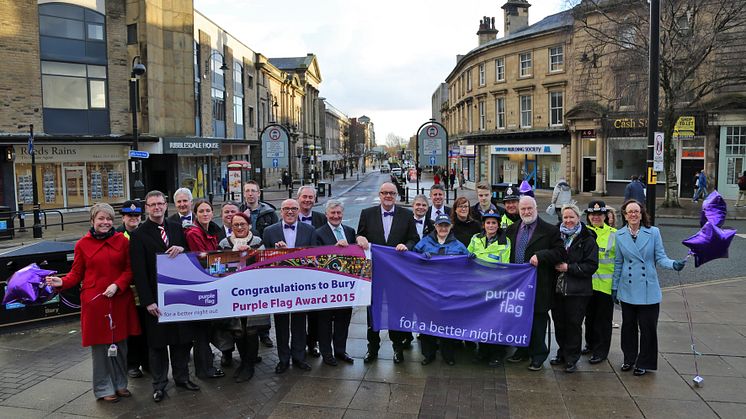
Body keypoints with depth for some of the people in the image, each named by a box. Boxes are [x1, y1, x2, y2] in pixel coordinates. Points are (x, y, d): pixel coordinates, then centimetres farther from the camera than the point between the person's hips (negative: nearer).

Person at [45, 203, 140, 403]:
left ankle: (120, 383, 25)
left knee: (120, 343, 8)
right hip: (95, 301, -1)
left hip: (120, 300, 2)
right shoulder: (83, 244, 1)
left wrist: (117, 285, -12)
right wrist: (62, 282, -14)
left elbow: (129, 269, 3)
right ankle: (104, 388, 19)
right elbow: (77, 273, 4)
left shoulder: (122, 240, 3)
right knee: (100, 344, 4)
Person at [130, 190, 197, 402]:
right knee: (157, 341, 8)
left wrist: (182, 249, -12)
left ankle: (181, 376, 29)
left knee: (183, 337, 12)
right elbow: (139, 271, -10)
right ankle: (159, 384, 22)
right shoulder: (139, 235, -7)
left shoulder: (176, 228, 6)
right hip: (156, 297, -4)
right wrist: (148, 301, -15)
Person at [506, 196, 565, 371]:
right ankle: (523, 351, 27)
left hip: (539, 284, -5)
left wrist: (540, 255, -20)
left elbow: (560, 252, -9)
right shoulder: (512, 229, 10)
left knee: (537, 319, 2)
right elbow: (508, 253, 19)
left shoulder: (549, 230, -4)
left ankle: (538, 356, 14)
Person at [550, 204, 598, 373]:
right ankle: (562, 354, 28)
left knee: (574, 324, 2)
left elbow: (591, 265, -11)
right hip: (558, 288, 4)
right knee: (559, 322, 11)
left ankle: (571, 359, 15)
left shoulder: (587, 240, -5)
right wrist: (555, 265, 1)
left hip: (578, 291, -4)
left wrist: (568, 267, -15)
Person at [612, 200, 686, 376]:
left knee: (648, 327, 2)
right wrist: (614, 287, 10)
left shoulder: (653, 232, -2)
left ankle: (644, 363, 18)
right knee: (628, 326, 12)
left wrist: (673, 264, -23)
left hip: (648, 290, -2)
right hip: (627, 290, 2)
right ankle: (629, 358, 29)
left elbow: (660, 257, -2)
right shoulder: (619, 235, 3)